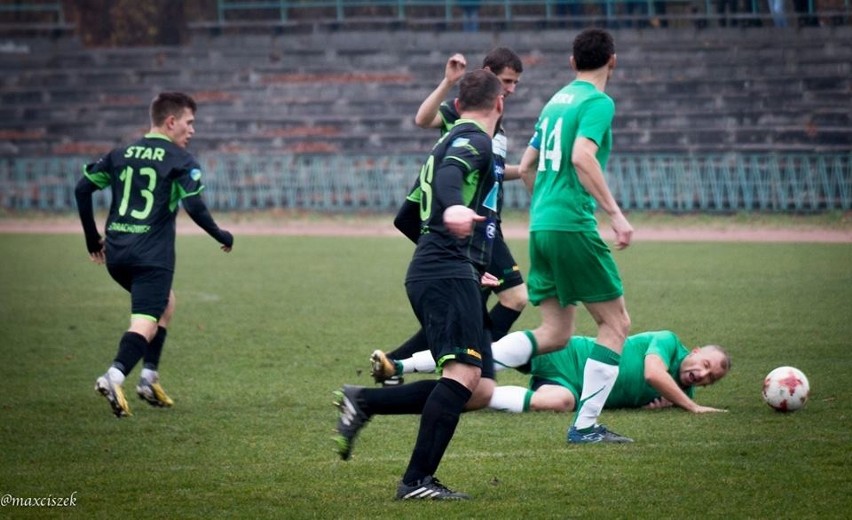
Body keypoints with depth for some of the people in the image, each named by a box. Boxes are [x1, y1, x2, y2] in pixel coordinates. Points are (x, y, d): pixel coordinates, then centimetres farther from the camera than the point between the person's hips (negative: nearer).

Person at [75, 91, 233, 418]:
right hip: (152, 255, -7)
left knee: (165, 302, 28)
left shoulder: (121, 155, 15)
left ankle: (149, 377, 19)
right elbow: (194, 207, -13)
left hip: (115, 254, 7)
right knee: (145, 324, -10)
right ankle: (115, 376, -37)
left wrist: (92, 239, 20)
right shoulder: (180, 160, -2)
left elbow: (83, 188, 11)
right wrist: (221, 236, 3)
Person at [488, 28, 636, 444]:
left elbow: (526, 167, 23)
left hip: (541, 226, 8)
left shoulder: (557, 100, 19)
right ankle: (585, 425, -3)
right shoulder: (598, 102, -6)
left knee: (555, 334, 11)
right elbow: (582, 157, -22)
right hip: (572, 225, -8)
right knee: (615, 322, 1)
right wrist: (615, 213, -21)